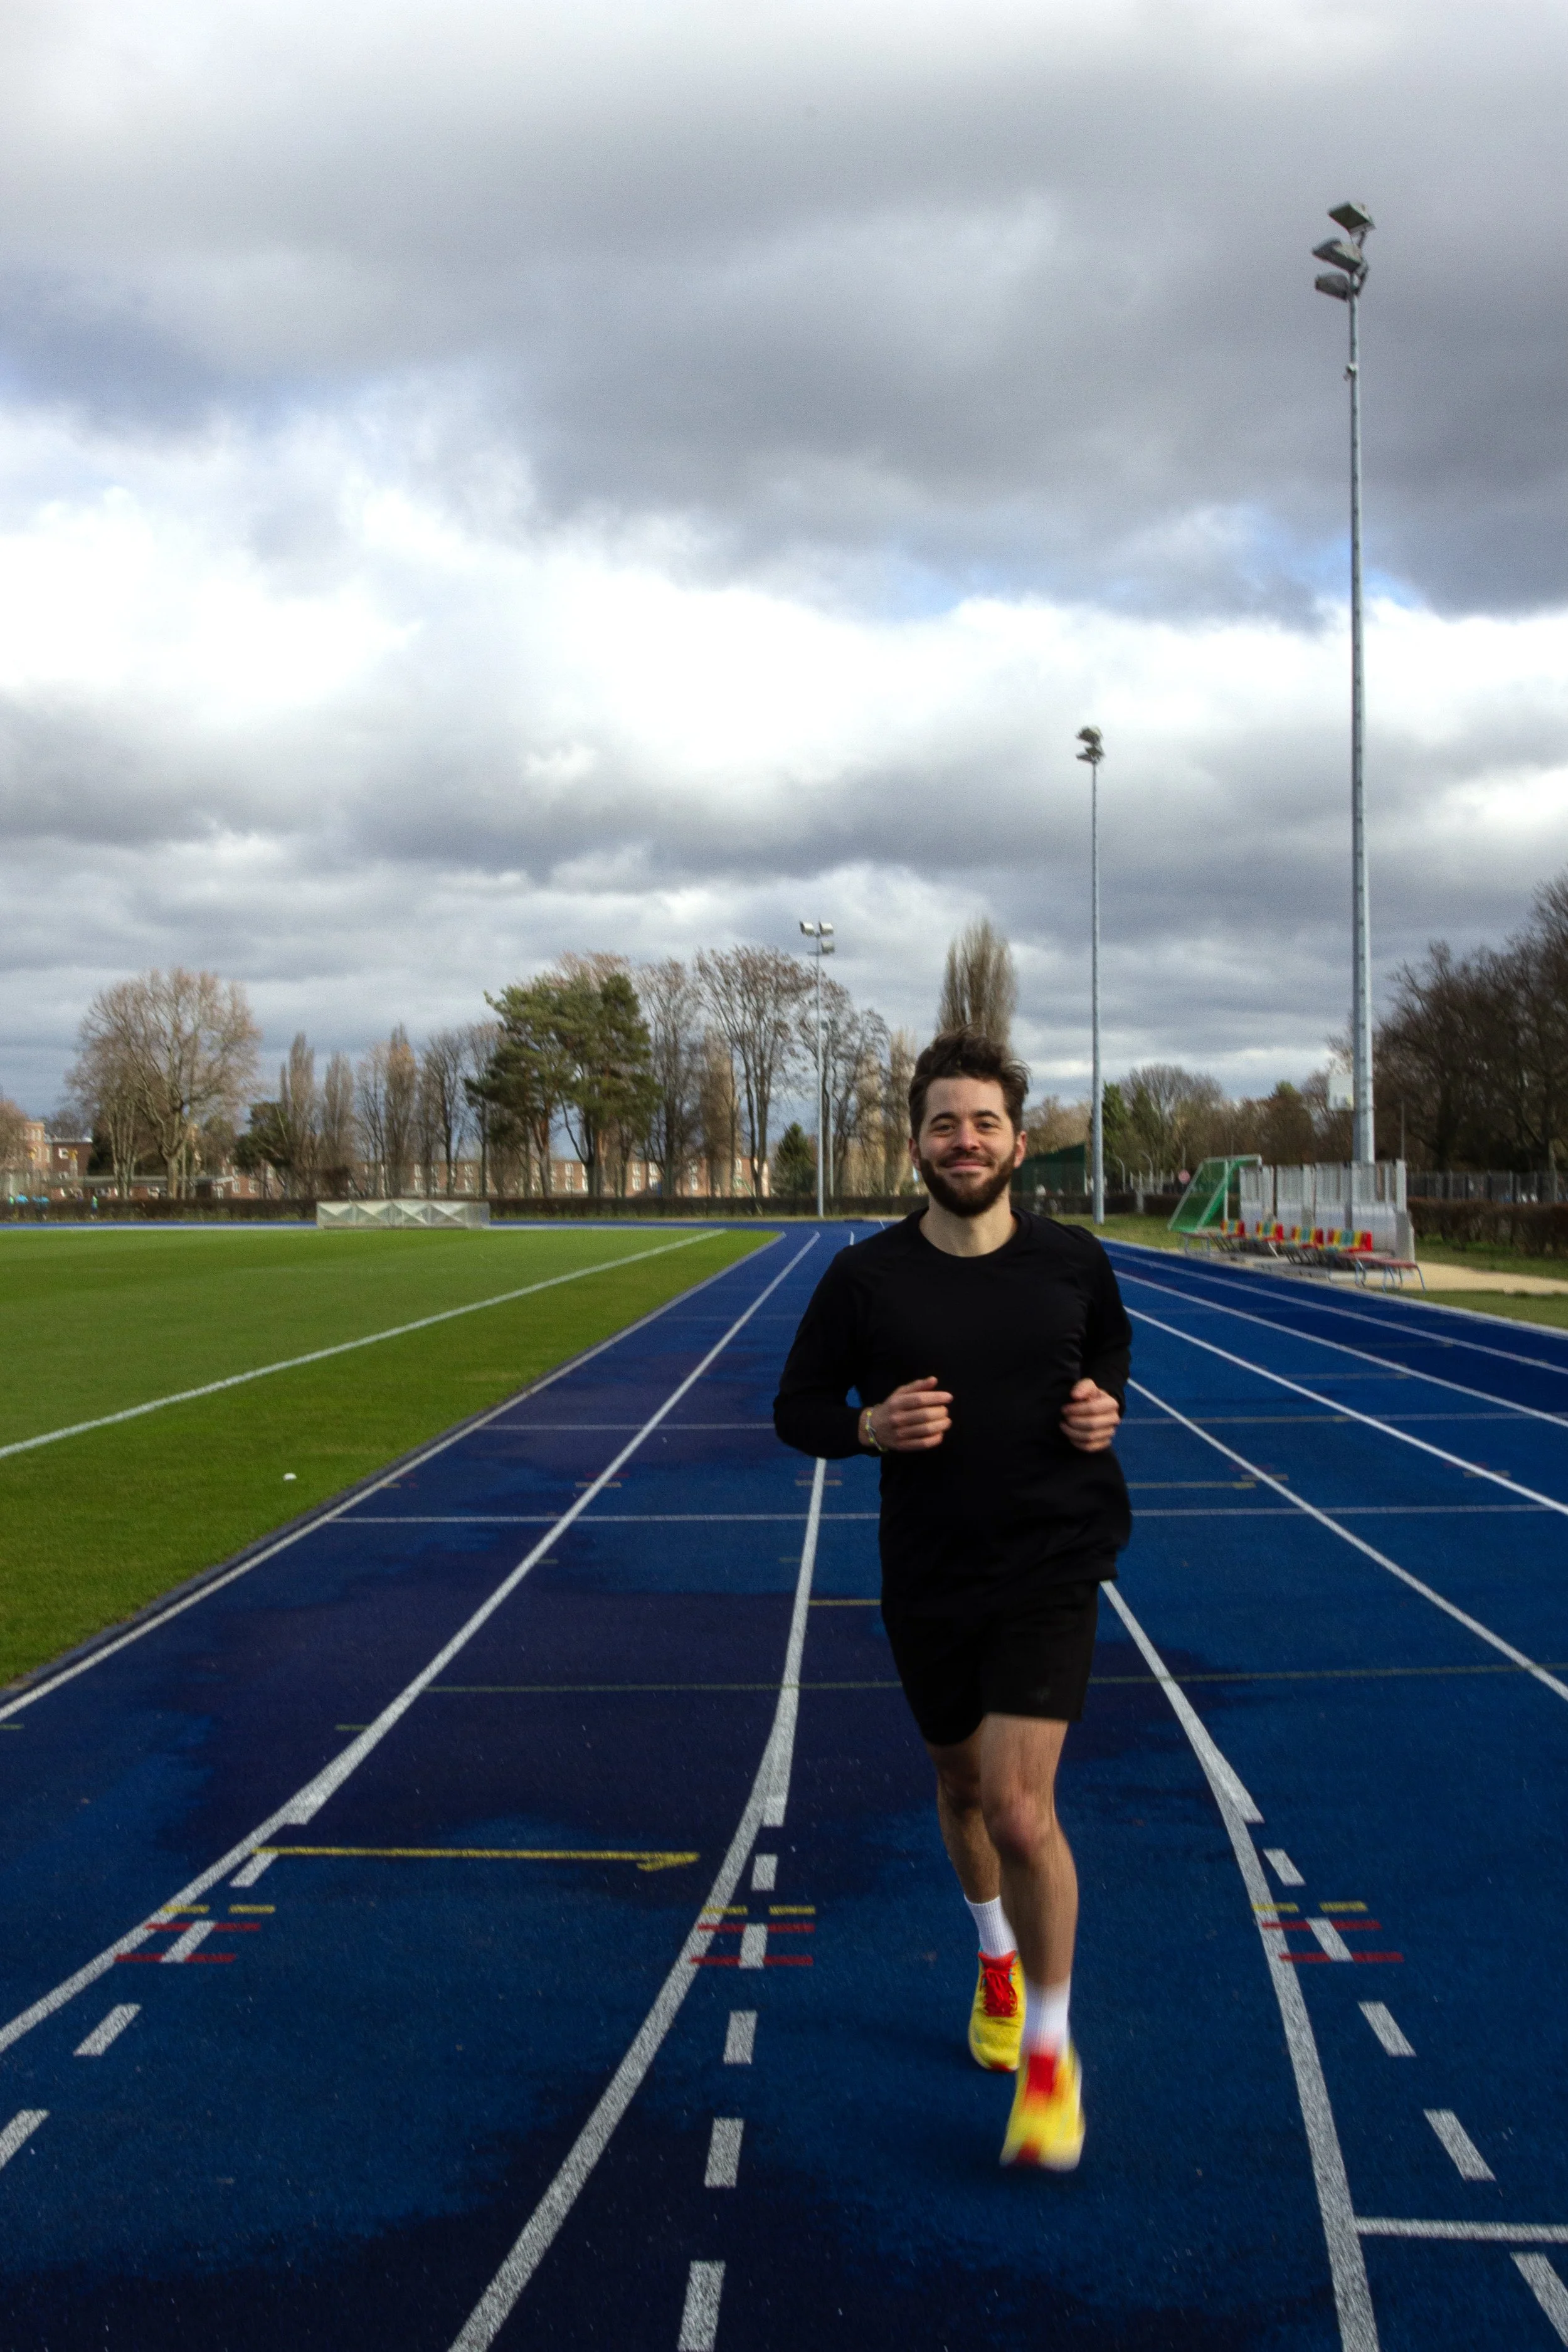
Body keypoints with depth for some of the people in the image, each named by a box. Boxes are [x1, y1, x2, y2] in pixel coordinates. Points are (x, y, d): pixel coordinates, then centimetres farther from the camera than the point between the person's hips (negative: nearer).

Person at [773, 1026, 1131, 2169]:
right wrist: (871, 1426, -19)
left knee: (1020, 1807, -14)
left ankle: (1050, 2052, 7)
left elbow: (1113, 1342, 18)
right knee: (960, 1785, 20)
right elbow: (797, 1408, 2)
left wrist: (1106, 1402, -4)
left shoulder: (1073, 1261, -4)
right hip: (928, 1579, 2)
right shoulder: (865, 1278, -7)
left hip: (1050, 1568, -2)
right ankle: (999, 1960, 51)